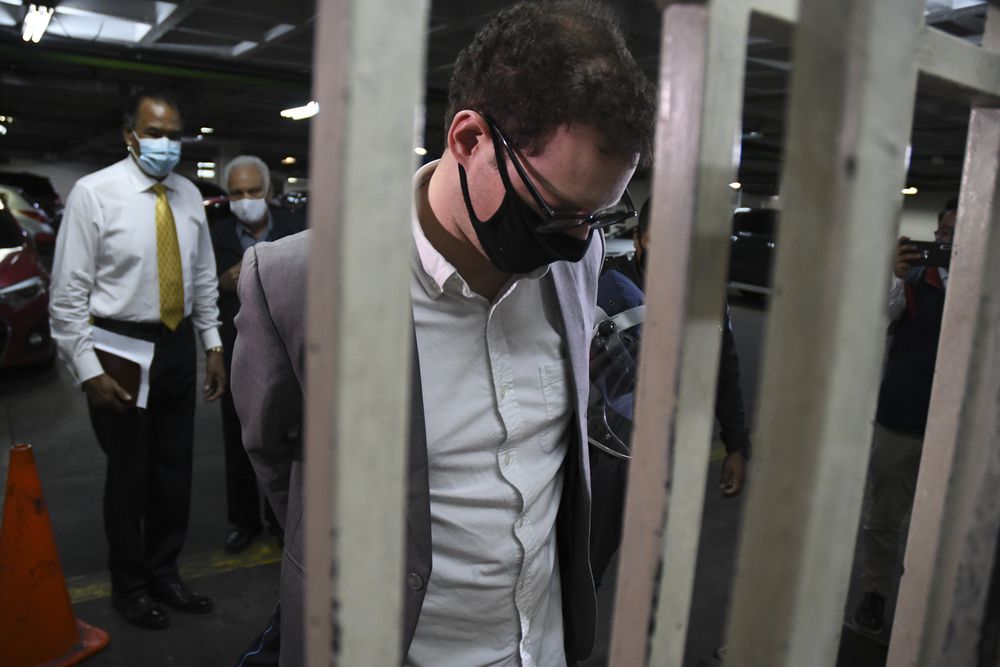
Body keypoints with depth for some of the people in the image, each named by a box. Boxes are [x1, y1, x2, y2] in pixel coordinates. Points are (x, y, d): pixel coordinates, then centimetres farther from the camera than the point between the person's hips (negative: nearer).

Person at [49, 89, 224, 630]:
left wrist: (213, 345, 8)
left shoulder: (188, 194, 5)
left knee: (174, 468, 14)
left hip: (178, 345, 5)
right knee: (128, 472, 8)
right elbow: (67, 294, -12)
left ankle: (163, 573, 34)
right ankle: (128, 585, 30)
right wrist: (88, 371, -15)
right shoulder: (94, 193, -11)